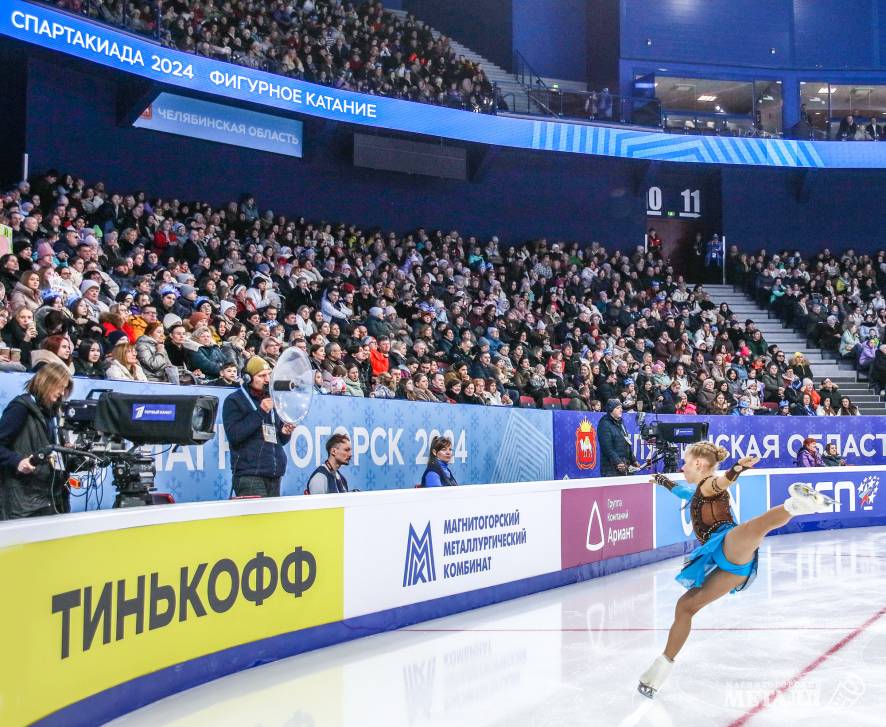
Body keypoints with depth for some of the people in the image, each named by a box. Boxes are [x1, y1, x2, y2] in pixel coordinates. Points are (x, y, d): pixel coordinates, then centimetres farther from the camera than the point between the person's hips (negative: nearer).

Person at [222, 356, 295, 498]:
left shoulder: (272, 401, 19)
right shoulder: (234, 401, 0)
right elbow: (233, 435, -14)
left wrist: (285, 433, 3)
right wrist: (260, 412, -16)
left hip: (274, 476, 6)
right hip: (249, 476, -6)